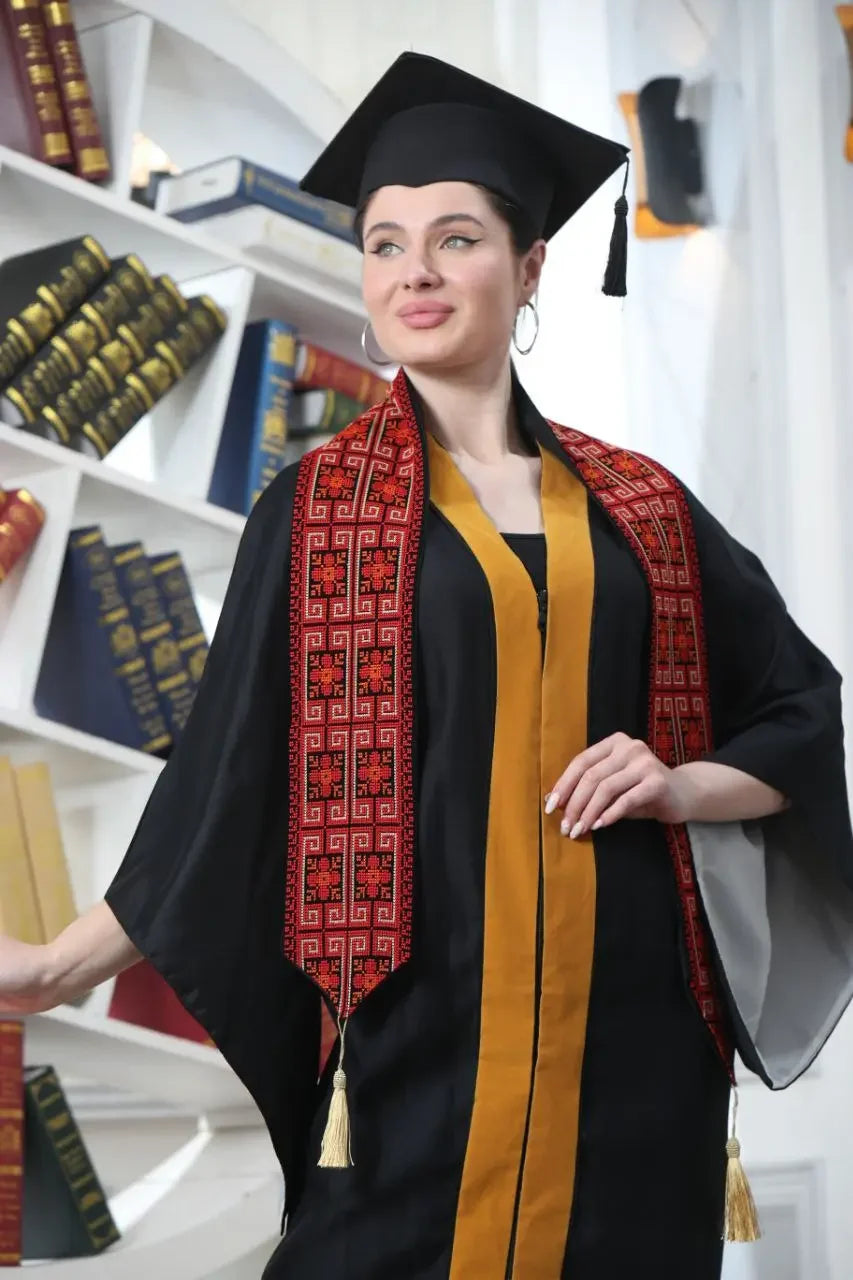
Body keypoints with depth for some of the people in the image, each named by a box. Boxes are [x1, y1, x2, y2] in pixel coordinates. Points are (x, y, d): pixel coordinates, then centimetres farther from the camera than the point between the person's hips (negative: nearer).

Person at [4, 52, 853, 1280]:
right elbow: (229, 770, 3)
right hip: (419, 1019, -2)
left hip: (628, 1021, 2)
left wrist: (682, 786, -5)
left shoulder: (641, 509, 10)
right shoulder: (319, 509, 5)